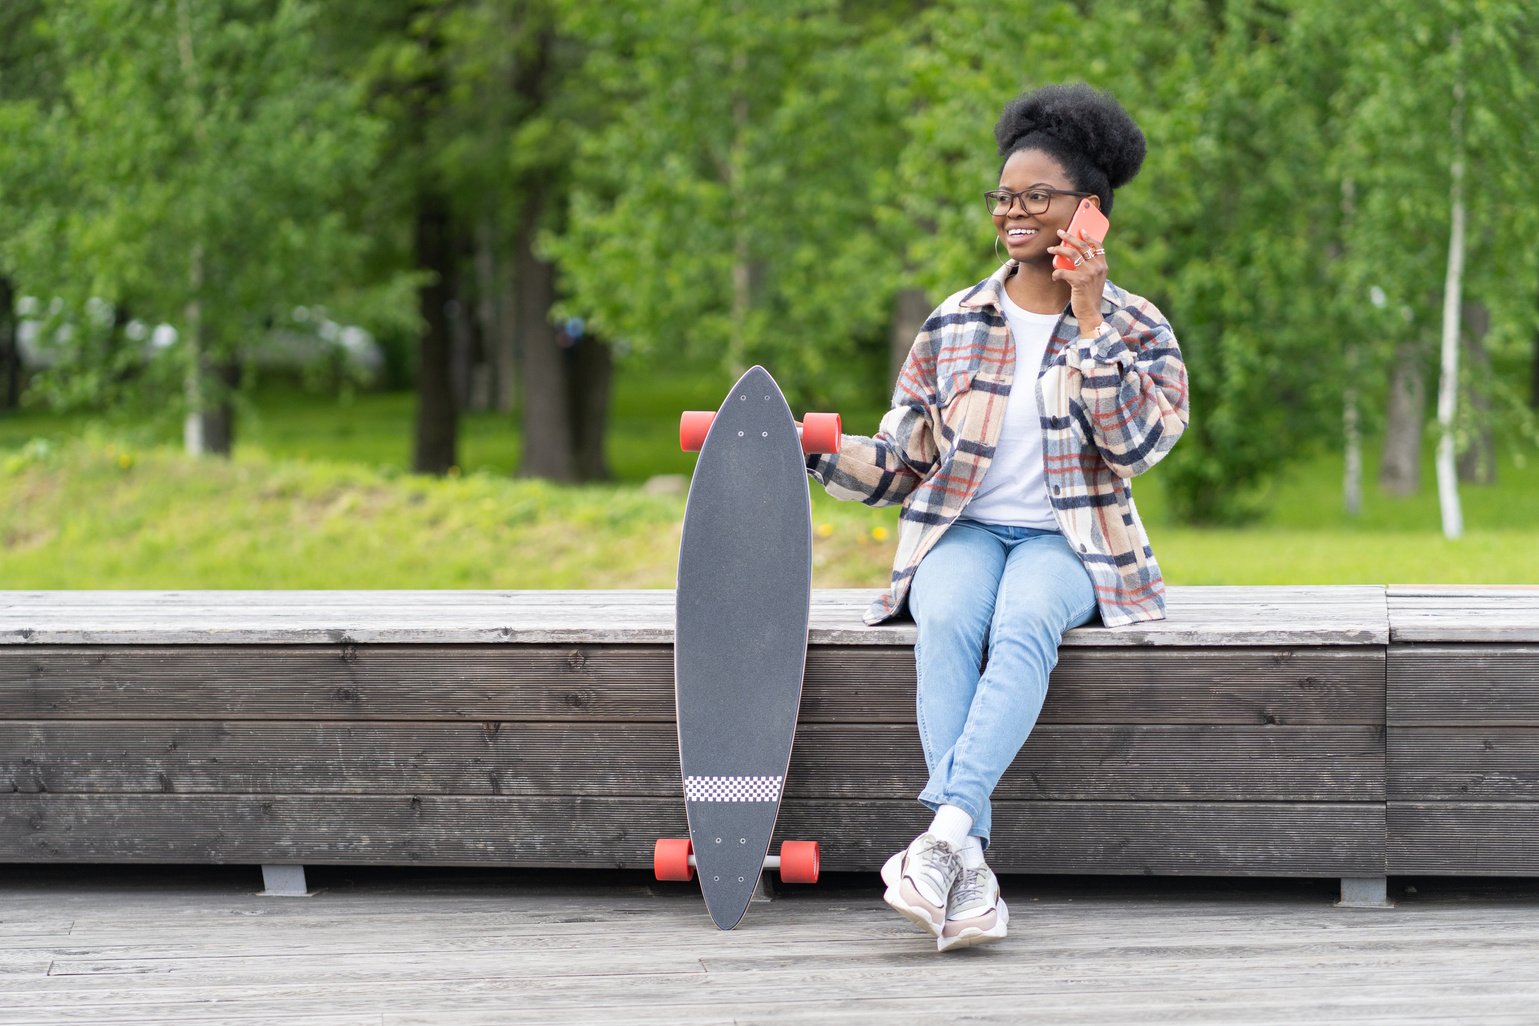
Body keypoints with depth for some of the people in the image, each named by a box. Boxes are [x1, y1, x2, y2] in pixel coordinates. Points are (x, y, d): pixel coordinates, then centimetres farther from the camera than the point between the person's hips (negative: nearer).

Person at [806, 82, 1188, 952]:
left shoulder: (1135, 327, 7)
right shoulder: (955, 324, 12)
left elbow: (1136, 442, -11)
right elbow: (902, 460, 9)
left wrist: (1088, 320, -12)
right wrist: (820, 455, -10)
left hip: (1067, 542, -1)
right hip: (962, 531, 1)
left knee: (1025, 622, -37)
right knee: (945, 624, -34)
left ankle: (944, 835, -50)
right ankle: (971, 871, -45)